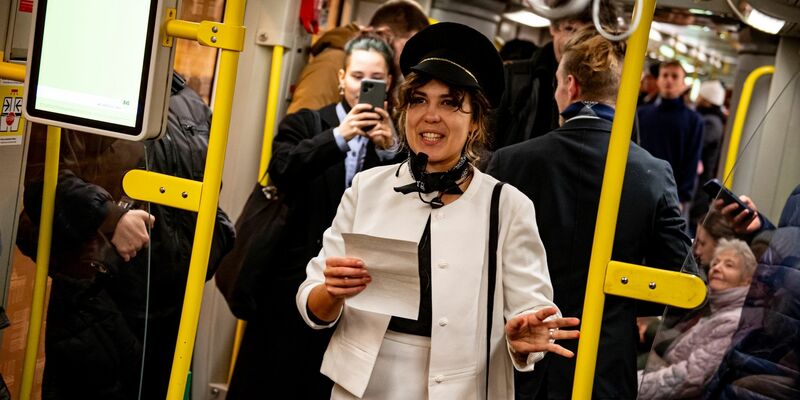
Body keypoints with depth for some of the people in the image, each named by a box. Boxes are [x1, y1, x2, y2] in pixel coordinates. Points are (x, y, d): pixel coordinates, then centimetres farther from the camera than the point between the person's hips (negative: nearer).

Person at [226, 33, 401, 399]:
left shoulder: (394, 138, 6)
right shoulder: (305, 124, 4)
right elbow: (281, 170, -14)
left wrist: (389, 150, -17)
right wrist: (339, 135, -23)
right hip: (294, 276, -1)